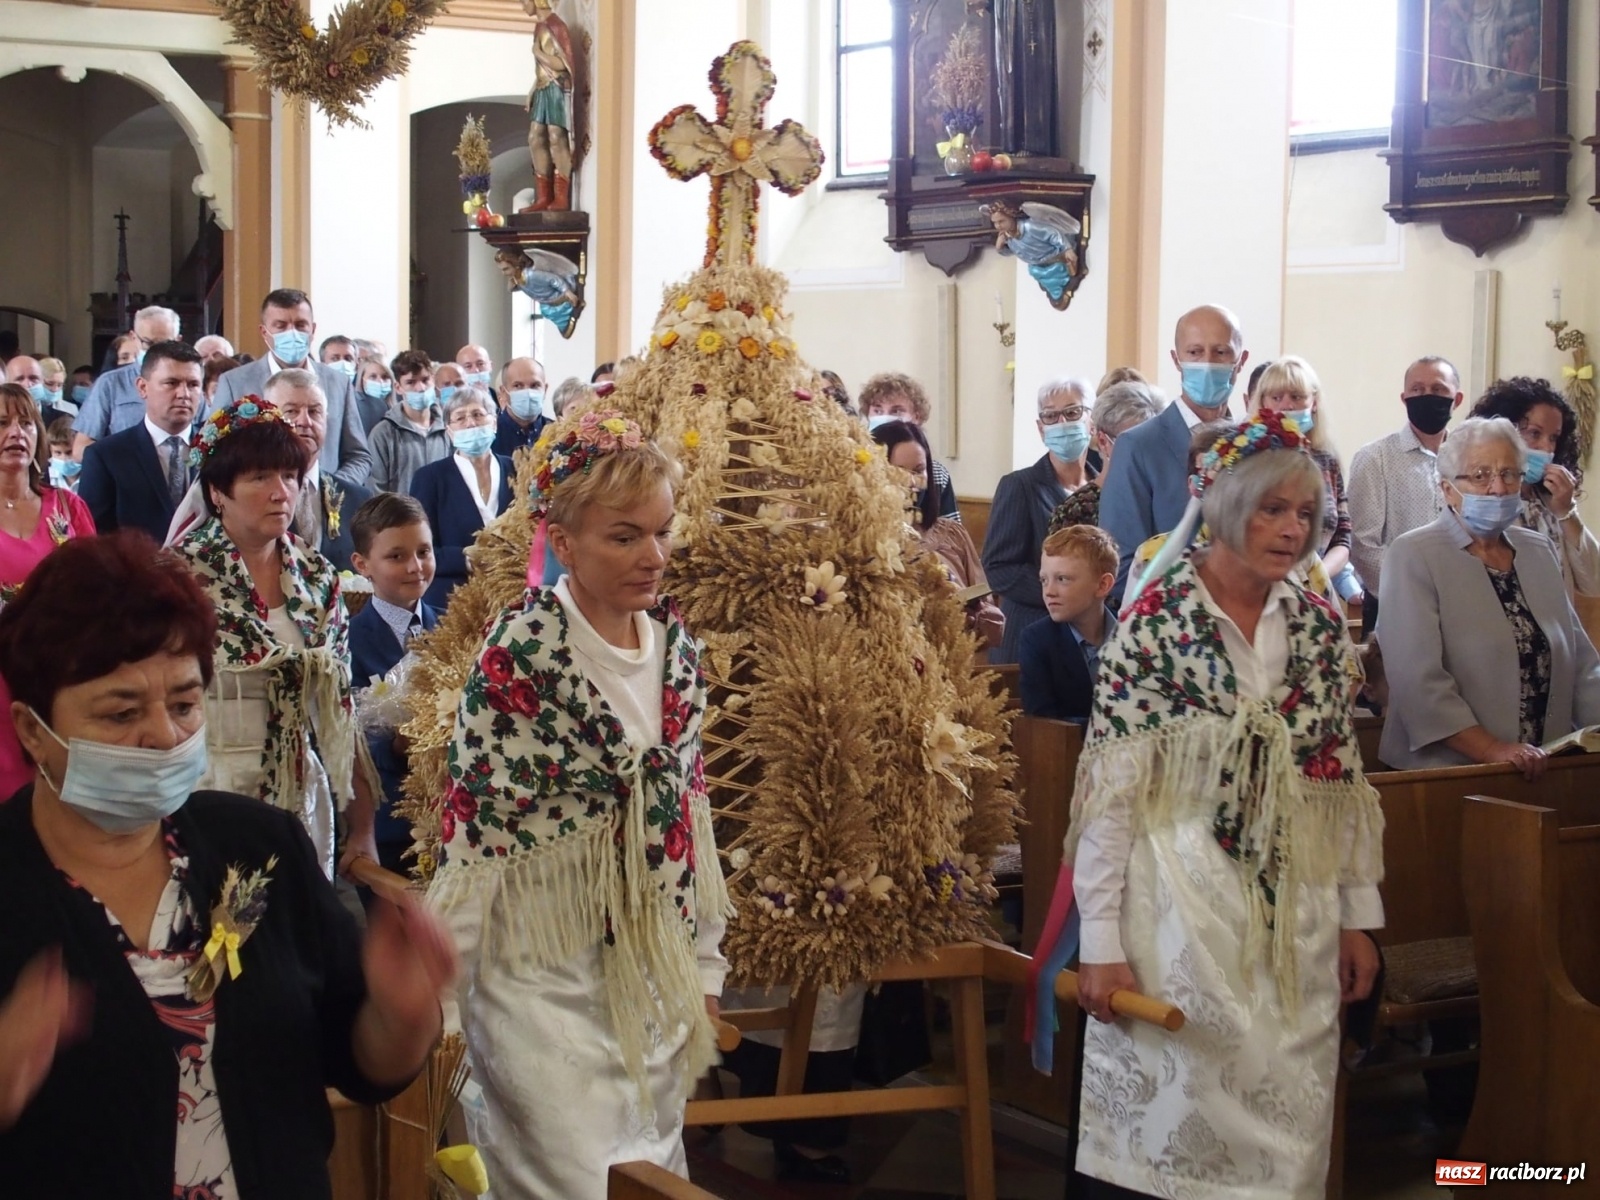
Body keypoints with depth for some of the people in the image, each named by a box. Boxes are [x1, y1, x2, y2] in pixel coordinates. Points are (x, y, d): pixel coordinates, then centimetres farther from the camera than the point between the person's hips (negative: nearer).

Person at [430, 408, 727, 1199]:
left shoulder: (675, 644, 3)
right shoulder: (522, 649, -16)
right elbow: (475, 822, -15)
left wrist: (703, 966, 13)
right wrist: (437, 987, -13)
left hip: (655, 966, 7)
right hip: (546, 972, -6)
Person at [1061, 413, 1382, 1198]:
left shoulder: (1319, 626, 6)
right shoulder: (1155, 621, -10)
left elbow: (1343, 777, 12)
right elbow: (1110, 790, -12)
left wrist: (1358, 917, 11)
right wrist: (1101, 941, -14)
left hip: (1299, 915, 5)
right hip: (1181, 906, -5)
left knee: (1290, 1123, 9)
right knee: (1179, 1122, -3)